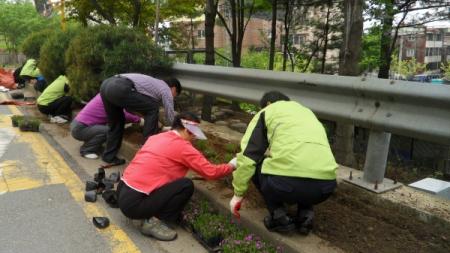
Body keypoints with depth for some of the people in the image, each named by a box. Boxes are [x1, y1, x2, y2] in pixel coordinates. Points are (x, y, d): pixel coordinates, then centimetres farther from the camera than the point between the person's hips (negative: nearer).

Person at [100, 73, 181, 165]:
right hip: (120, 88, -9)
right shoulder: (166, 89, 12)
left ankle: (109, 156, 28)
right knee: (153, 109, 6)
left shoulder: (154, 83, 36)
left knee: (116, 123, 25)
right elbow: (170, 116, 14)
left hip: (106, 85, 9)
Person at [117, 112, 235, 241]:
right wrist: (231, 166, 10)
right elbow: (210, 172, -8)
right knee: (187, 186, -8)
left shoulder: (156, 137, 11)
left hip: (123, 193, 9)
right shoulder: (182, 147, -11)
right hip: (134, 203, -9)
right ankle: (154, 222, -2)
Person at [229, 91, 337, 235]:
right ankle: (305, 214, 19)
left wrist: (238, 194, 19)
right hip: (325, 185, 6)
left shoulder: (266, 112, 18)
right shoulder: (307, 112, 34)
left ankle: (279, 217, 15)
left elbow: (248, 156, 10)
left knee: (255, 166, 25)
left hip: (288, 182, -5)